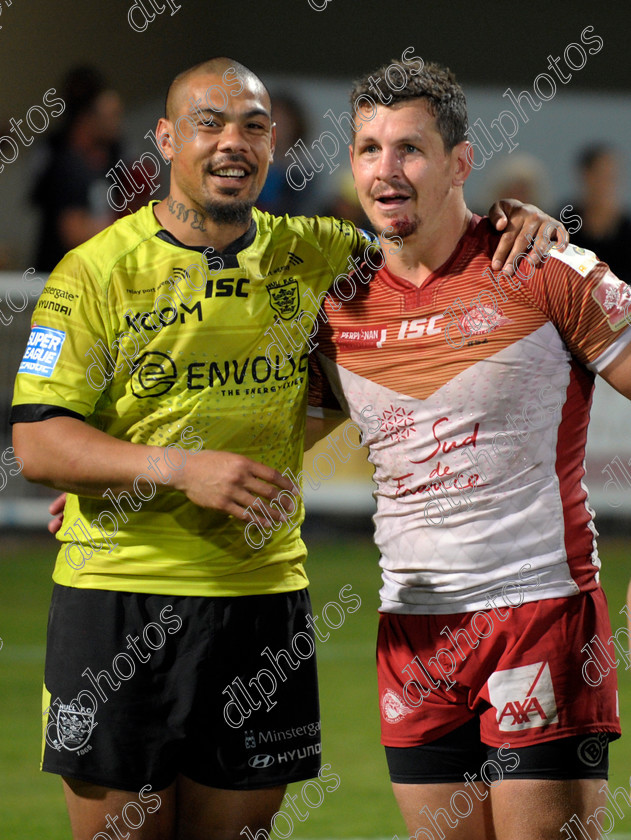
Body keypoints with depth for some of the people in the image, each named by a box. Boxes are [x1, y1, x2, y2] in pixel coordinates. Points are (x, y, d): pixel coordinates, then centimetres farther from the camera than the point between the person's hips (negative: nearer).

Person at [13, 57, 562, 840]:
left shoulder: (308, 253, 7)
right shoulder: (96, 272, -3)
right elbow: (36, 442, -8)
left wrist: (513, 221, -1)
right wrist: (180, 468, -20)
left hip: (262, 594, 3)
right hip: (120, 592, -3)